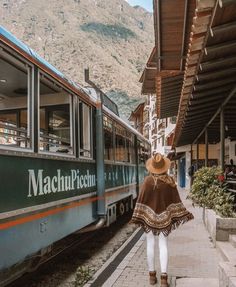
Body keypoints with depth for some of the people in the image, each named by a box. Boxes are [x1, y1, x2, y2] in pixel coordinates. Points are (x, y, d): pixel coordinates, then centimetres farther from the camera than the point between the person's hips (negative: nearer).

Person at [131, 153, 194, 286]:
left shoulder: (148, 180, -13)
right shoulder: (170, 180, -7)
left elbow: (142, 199, -12)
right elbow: (176, 200, -2)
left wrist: (138, 217, -7)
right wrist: (183, 214, 6)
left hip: (149, 216, -1)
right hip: (164, 216, 1)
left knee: (151, 245, 9)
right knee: (163, 246, 6)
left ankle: (152, 275, 18)